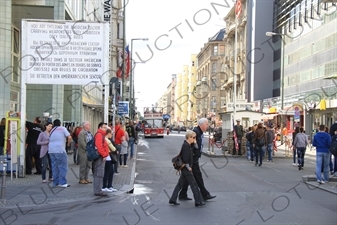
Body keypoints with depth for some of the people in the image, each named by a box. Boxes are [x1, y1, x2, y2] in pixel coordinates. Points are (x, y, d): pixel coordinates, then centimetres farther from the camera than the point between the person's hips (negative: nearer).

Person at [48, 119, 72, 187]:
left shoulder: (52, 130, 19)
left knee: (54, 166, 11)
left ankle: (55, 182, 13)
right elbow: (69, 137, -6)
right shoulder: (62, 128, 3)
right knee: (63, 167, -3)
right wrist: (68, 144, 9)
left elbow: (50, 140, 13)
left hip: (51, 150, 6)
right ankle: (62, 183, -7)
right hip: (59, 150, -6)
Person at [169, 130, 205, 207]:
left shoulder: (188, 145, 11)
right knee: (193, 184, -4)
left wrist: (194, 143, 6)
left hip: (185, 169, 10)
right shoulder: (186, 145, -18)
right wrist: (188, 167, -16)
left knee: (180, 184, 12)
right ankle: (198, 201, 1)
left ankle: (172, 199, 15)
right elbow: (185, 158, -22)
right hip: (186, 169, -10)